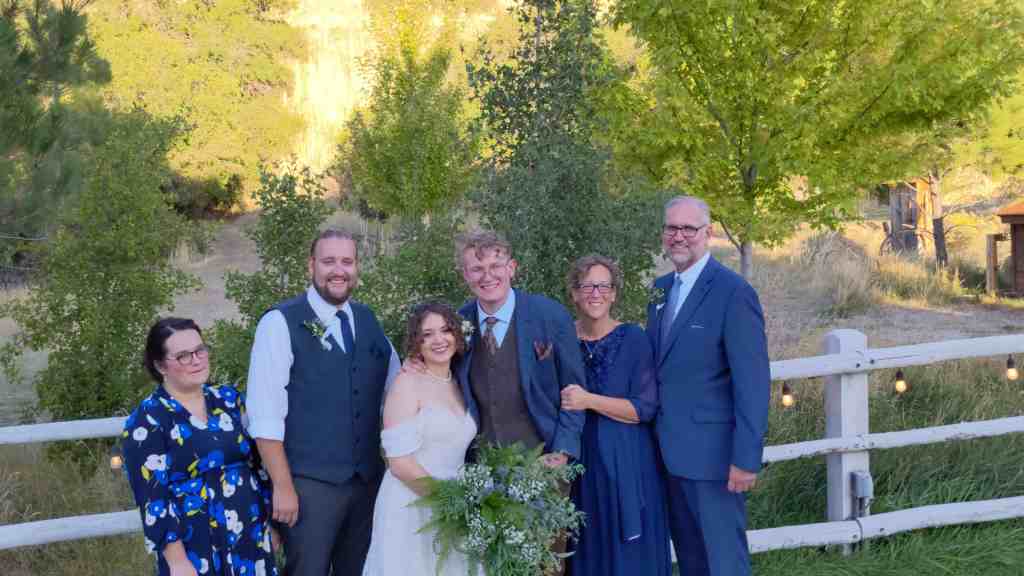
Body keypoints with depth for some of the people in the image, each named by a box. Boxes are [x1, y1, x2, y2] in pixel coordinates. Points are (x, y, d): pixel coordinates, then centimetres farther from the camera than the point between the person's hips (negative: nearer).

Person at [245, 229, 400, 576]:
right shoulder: (280, 323, -9)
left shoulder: (368, 321, 9)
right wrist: (282, 486, -15)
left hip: (370, 479, 5)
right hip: (309, 483, -5)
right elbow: (265, 415, -13)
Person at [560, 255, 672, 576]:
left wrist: (590, 401, -20)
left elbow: (645, 408, -12)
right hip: (578, 460, 3)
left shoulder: (633, 339, -7)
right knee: (587, 549, 10)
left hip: (626, 462, -3)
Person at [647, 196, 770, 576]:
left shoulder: (733, 292, -14)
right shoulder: (661, 288, 10)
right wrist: (656, 437, 11)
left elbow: (752, 382, -17)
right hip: (670, 450, 7)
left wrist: (746, 458, -20)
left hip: (712, 453, -7)